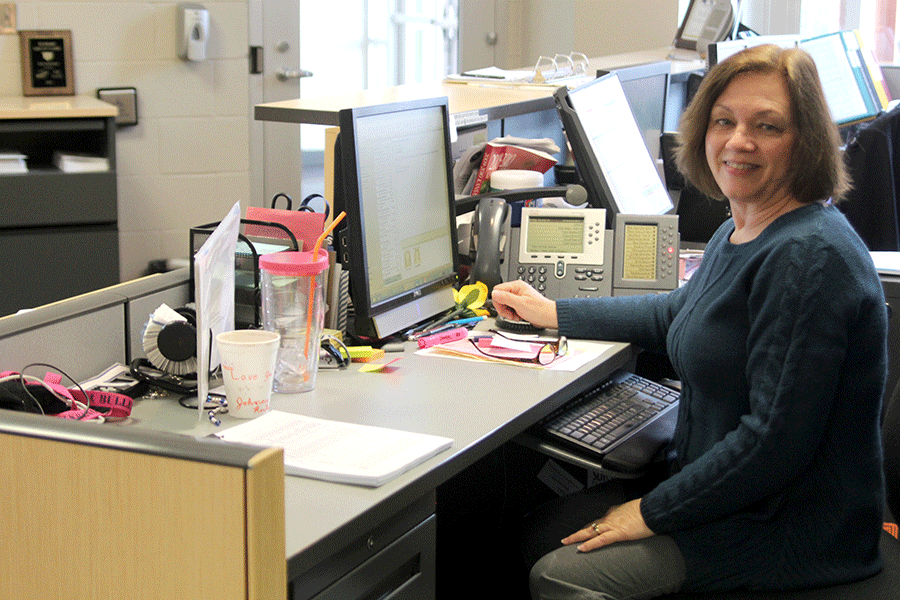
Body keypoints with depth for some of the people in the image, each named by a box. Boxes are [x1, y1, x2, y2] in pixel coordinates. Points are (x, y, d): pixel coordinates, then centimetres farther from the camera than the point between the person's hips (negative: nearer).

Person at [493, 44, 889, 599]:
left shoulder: (808, 257, -26)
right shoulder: (742, 231, 7)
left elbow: (775, 442, -28)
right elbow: (678, 315, 27)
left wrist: (653, 512, -18)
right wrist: (552, 313, 30)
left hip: (791, 532, -10)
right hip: (731, 490, 10)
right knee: (546, 528, 13)